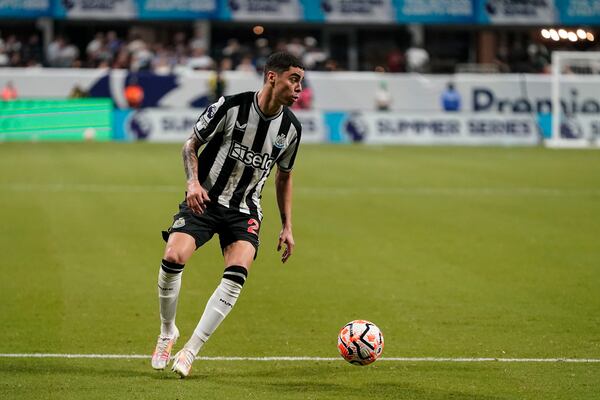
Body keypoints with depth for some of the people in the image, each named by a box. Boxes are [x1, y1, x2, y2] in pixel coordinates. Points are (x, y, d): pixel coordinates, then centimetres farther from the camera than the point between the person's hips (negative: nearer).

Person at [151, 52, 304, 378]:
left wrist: (287, 227, 13)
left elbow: (284, 177, 16)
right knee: (173, 258, -23)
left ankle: (190, 351, -14)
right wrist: (193, 182, -19)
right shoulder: (231, 106, -12)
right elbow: (191, 145, -1)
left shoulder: (291, 127, 1)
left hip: (244, 211, 3)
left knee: (237, 275, -22)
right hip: (204, 200, -3)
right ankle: (167, 333, 5)